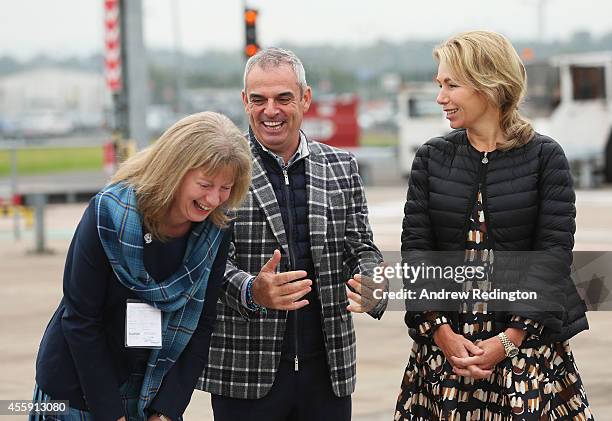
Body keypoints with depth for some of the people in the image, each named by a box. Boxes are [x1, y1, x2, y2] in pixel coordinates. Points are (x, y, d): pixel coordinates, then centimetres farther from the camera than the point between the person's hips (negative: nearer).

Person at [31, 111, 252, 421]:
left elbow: (200, 325, -3)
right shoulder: (109, 214, -19)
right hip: (77, 387, -3)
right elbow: (80, 320, -16)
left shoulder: (215, 232, -8)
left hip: (155, 394, 3)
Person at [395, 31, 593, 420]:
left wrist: (509, 340, -14)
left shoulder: (546, 157, -2)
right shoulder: (432, 158, 6)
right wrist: (442, 332, -10)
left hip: (528, 340, -2)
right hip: (445, 340, 2)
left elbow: (554, 254, -7)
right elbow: (415, 248, 1)